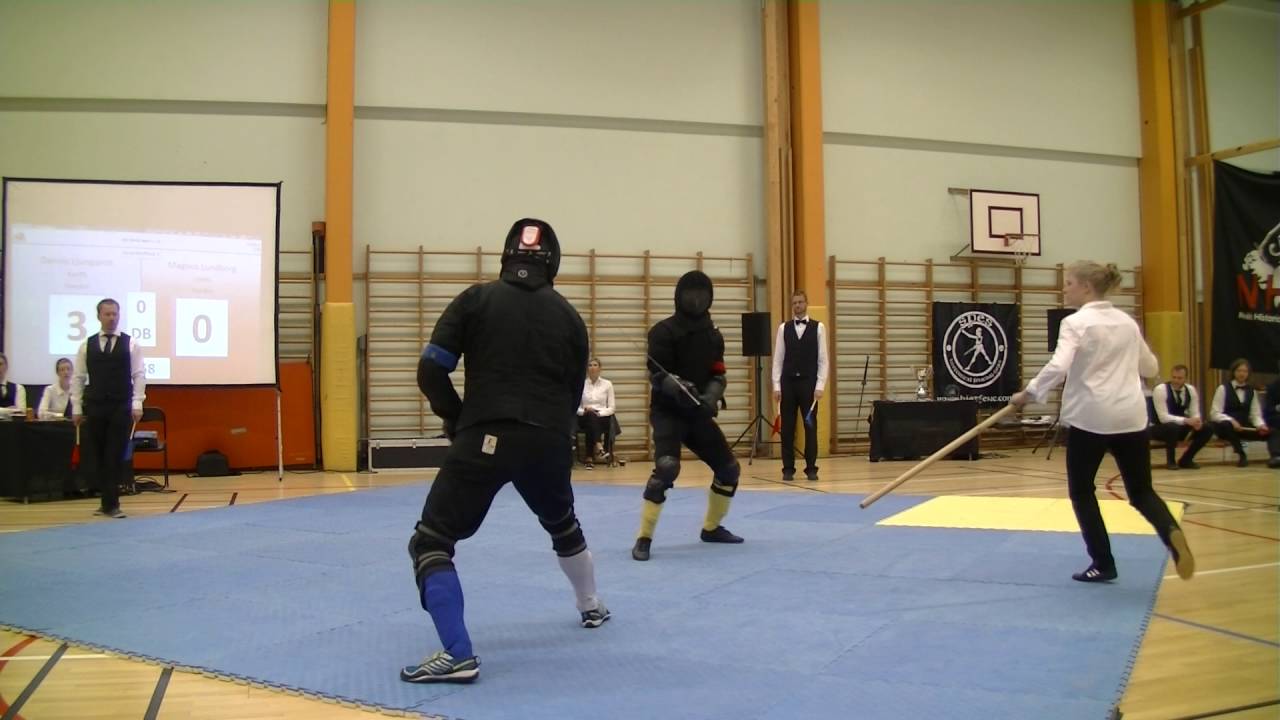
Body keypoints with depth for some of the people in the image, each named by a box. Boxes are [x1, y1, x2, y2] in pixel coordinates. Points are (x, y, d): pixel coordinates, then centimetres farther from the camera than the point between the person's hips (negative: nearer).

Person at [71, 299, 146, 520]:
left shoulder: (130, 344, 1)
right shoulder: (87, 345, 5)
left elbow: (139, 375, -1)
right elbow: (78, 377, 7)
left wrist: (137, 404, -8)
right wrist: (77, 408, 2)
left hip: (122, 408, -2)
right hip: (94, 407, 2)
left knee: (115, 456, -4)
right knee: (97, 457, 7)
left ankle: (110, 503, 2)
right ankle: (109, 502, 18)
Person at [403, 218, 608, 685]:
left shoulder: (476, 299, 4)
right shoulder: (569, 316, 11)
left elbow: (431, 371, -1)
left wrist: (457, 419, 15)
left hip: (485, 439, -4)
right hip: (549, 442, 4)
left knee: (431, 543, 4)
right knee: (563, 525, 32)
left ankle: (457, 654, -10)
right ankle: (592, 609, 49)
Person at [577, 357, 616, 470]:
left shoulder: (607, 384, 6)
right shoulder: (581, 384, 8)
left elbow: (611, 408, 3)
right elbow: (576, 407, 8)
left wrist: (599, 413, -15)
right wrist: (584, 410, -14)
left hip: (602, 418, 0)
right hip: (586, 418, 0)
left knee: (594, 418, -38)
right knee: (591, 416, -38)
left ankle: (590, 458, -41)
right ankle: (599, 448, -57)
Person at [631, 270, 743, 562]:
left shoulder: (713, 335, 7)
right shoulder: (664, 331, -11)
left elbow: (718, 375, 0)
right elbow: (657, 375, -17)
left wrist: (711, 398, -21)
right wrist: (678, 387, -38)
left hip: (698, 413, 7)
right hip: (667, 412, -6)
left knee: (729, 469, 10)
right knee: (667, 468, -28)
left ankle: (711, 527, 31)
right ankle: (643, 538, -17)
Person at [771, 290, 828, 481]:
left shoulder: (818, 327, 2)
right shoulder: (784, 328, 5)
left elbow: (823, 360, 0)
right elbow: (778, 359, 5)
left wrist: (820, 386, -7)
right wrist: (776, 386, -2)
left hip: (809, 383, -1)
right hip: (788, 382, 1)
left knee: (810, 427, 3)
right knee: (787, 427, 4)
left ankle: (811, 468, 12)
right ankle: (788, 469, 11)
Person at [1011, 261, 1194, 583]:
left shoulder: (1076, 322, -7)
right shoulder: (1127, 321, 12)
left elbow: (1058, 366, -22)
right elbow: (1150, 368, 24)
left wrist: (1028, 393, -13)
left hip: (1090, 415, -5)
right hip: (1131, 415, 6)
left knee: (1081, 490, 12)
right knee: (1141, 491, 13)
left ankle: (1103, 563, 12)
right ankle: (1171, 532, -17)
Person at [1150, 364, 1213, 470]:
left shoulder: (1191, 390, -3)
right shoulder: (1160, 389, -21)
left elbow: (1195, 413, -3)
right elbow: (1163, 417, -28)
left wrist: (1197, 421, -28)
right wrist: (1186, 420, -40)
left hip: (1179, 426, 6)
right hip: (1159, 428, -6)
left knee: (1207, 429, -14)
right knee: (1173, 427, -39)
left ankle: (1186, 459, 2)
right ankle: (1170, 461, -15)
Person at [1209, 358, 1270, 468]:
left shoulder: (1251, 391, 11)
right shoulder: (1223, 389, -3)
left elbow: (1255, 414, 9)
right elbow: (1214, 414, -10)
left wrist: (1261, 425, -13)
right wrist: (1231, 421, -26)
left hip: (1244, 427, 4)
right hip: (1225, 426, -4)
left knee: (1268, 431, -22)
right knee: (1227, 425, -38)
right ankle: (1241, 455, -24)